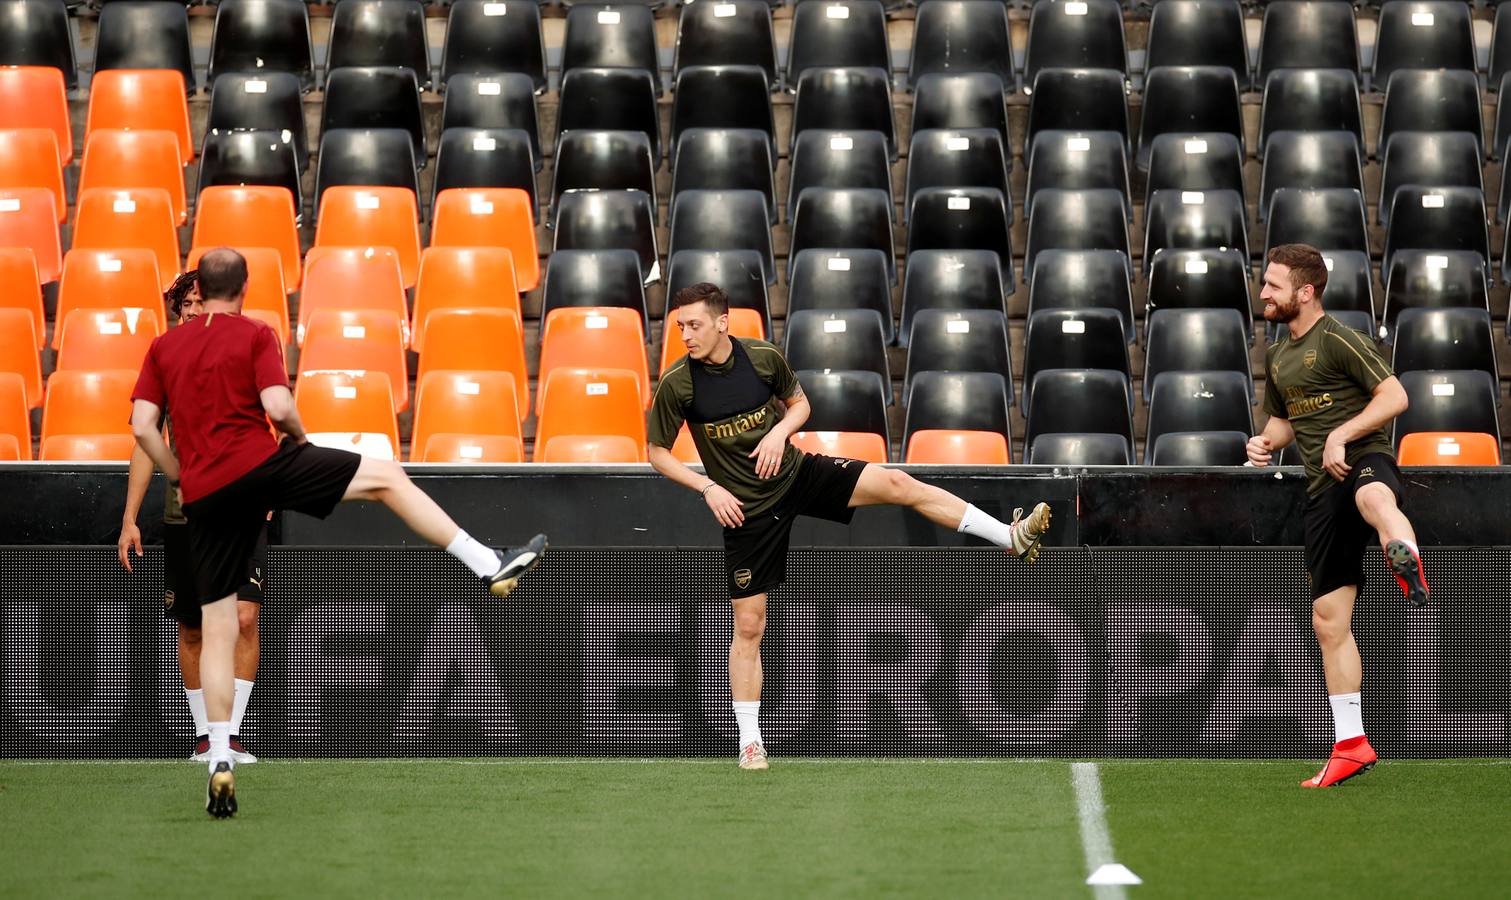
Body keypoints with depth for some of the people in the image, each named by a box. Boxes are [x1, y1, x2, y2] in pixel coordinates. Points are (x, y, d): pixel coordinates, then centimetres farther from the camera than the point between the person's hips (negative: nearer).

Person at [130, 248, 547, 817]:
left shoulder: (164, 348, 13)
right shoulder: (255, 336, 2)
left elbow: (142, 426, 4)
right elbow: (278, 407, -11)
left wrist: (180, 478, 15)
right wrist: (298, 434, 10)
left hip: (204, 496, 4)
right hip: (258, 462, -4)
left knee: (218, 632, 6)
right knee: (388, 478, 10)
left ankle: (220, 762, -1)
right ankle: (489, 566, 6)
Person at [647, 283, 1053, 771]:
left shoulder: (763, 356, -9)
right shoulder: (676, 384, -15)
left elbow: (799, 403, 9)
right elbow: (657, 452, -5)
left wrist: (780, 431, -13)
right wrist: (707, 487, -18)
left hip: (797, 473, 2)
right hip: (746, 509, -2)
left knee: (897, 484, -15)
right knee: (749, 626, -1)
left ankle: (1011, 537, -10)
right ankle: (750, 743, 10)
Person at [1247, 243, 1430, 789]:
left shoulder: (1337, 340, -4)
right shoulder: (1277, 355, 20)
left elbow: (1395, 396, -12)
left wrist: (1342, 434, -21)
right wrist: (1267, 442, 12)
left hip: (1365, 459, -8)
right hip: (1324, 488, 8)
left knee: (1375, 502, -47)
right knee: (1328, 619, 6)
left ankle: (1408, 563, -81)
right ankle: (1350, 745, 13)